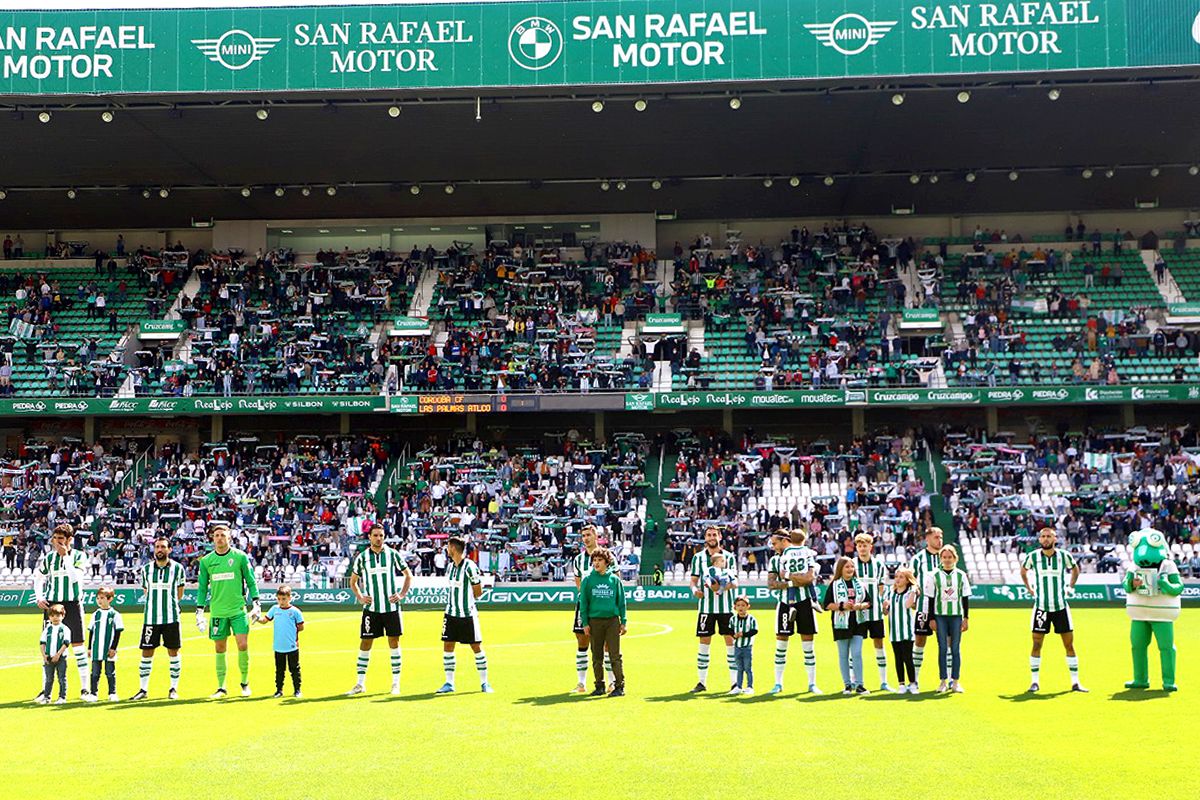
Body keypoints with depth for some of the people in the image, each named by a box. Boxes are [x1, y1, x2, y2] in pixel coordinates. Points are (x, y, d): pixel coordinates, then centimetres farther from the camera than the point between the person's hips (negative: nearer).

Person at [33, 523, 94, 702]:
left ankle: (85, 689, 0)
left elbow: (74, 577, -19)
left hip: (73, 605, -3)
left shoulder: (79, 556, -3)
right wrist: (39, 598, 4)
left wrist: (65, 555, -18)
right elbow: (38, 578, 18)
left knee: (78, 645, -4)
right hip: (51, 605, 3)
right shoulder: (48, 558, 5)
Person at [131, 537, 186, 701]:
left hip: (171, 617, -2)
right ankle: (143, 689, 11)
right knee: (146, 653, 2)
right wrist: (155, 603, 9)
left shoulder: (177, 568, 0)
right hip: (151, 618, 2)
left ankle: (174, 689, 11)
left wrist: (170, 604, 8)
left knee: (173, 652, 2)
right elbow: (146, 590, 17)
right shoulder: (146, 569, 5)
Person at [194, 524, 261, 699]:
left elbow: (251, 582, 5)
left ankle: (245, 682, 9)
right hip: (217, 611, 2)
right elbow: (202, 587, 12)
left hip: (238, 609, -2)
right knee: (220, 648, 5)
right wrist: (199, 611, 8)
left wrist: (255, 604, 0)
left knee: (243, 645, -9)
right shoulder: (206, 561, 6)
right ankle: (221, 687, 15)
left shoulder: (240, 557, 0)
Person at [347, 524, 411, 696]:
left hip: (391, 607, 0)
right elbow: (353, 581, 14)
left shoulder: (392, 554, 1)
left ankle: (396, 683, 11)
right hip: (371, 608, 0)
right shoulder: (362, 557, 2)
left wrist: (401, 594, -2)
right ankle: (360, 683, 9)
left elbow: (408, 575, 9)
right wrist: (360, 597, -1)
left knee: (394, 643, 3)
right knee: (365, 643, 0)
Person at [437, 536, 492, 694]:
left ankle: (484, 683, 11)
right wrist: (456, 600, 4)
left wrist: (466, 598, 1)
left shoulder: (469, 566, -14)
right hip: (451, 613, 6)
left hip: (468, 614, -6)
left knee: (477, 647, 1)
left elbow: (478, 592, -8)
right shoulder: (450, 566, 8)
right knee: (447, 647, 3)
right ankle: (449, 683, 12)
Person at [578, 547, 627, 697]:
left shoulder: (614, 579, 4)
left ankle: (619, 686, 2)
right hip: (594, 621, 1)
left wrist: (623, 622, 3)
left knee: (615, 655, -3)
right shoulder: (588, 580, 2)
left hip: (612, 620, -1)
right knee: (597, 656, 7)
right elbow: (583, 602, 4)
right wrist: (585, 623, -2)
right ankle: (600, 686, 17)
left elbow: (621, 601, 8)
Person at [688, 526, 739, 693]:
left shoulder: (728, 556, 4)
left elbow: (735, 581, 0)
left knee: (731, 640, -2)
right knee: (704, 642, 2)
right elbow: (693, 579, 7)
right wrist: (694, 589, -15)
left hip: (726, 605, 0)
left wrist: (722, 588, -19)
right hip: (706, 605, 0)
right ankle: (702, 682, 9)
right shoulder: (698, 557, 7)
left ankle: (735, 681, 5)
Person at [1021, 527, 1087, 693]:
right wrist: (1029, 589, 10)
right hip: (1041, 607, -1)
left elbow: (1075, 569, 18)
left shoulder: (1064, 556, -3)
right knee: (1037, 645, 0)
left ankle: (1075, 682, 10)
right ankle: (1034, 681, 8)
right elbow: (1023, 571, 17)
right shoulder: (1032, 556, -3)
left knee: (1069, 645, 3)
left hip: (1061, 607, 1)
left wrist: (1070, 587, 10)